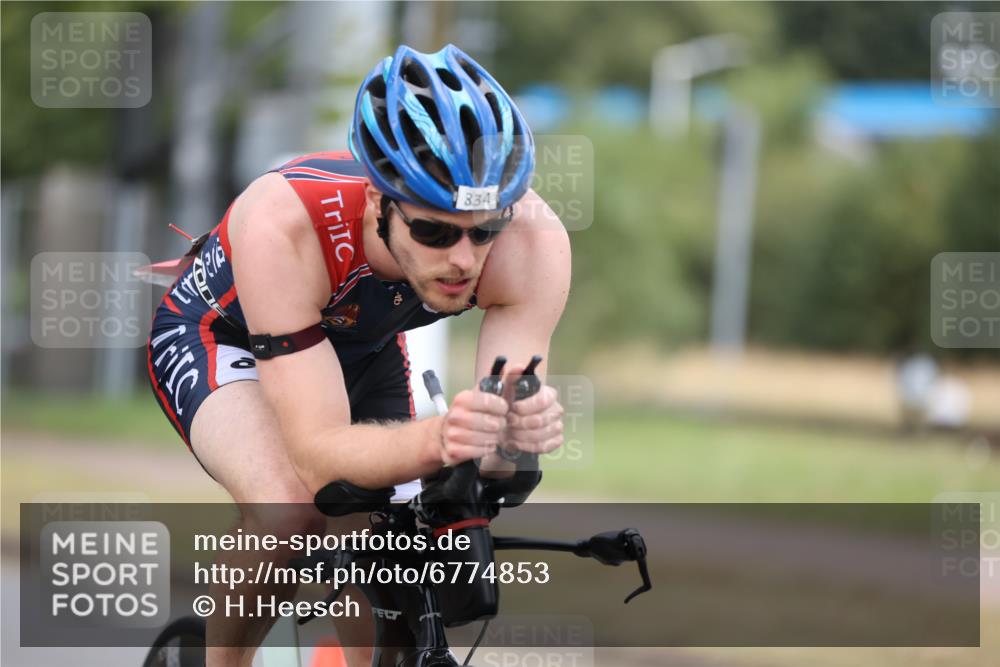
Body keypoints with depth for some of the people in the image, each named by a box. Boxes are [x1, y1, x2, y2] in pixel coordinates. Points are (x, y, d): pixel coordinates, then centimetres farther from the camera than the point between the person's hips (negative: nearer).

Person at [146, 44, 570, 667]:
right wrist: (435, 441, -64)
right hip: (219, 333, -4)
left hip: (360, 347, 4)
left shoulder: (533, 238, -34)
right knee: (290, 510, -32)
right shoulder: (285, 224, -44)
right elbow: (318, 454, -44)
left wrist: (516, 434, -58)